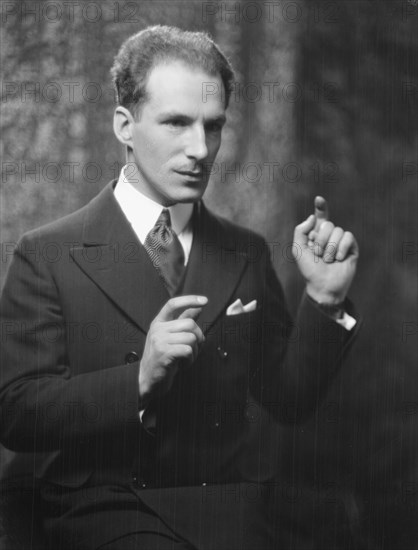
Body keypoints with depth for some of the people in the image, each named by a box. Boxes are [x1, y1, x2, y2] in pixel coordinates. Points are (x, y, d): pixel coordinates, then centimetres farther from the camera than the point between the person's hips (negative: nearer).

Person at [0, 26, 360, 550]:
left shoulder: (246, 253, 14)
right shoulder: (48, 256, 0)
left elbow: (289, 401, 15)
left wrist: (324, 298, 0)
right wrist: (139, 379, -20)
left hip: (228, 506, 4)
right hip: (106, 506, -4)